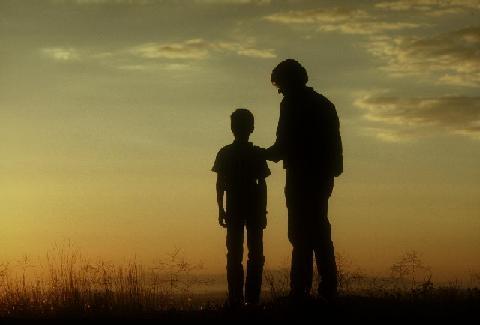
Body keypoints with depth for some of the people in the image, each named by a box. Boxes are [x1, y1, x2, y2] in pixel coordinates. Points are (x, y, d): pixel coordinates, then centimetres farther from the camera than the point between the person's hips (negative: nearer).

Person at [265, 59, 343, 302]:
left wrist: (266, 154, 5)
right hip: (322, 177, 8)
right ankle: (328, 290, 8)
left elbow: (285, 145, -13)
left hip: (301, 177, -8)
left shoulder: (292, 104, -7)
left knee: (301, 236, -10)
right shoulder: (324, 104, 18)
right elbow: (334, 145, 18)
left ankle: (300, 289, -14)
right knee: (319, 234, 11)